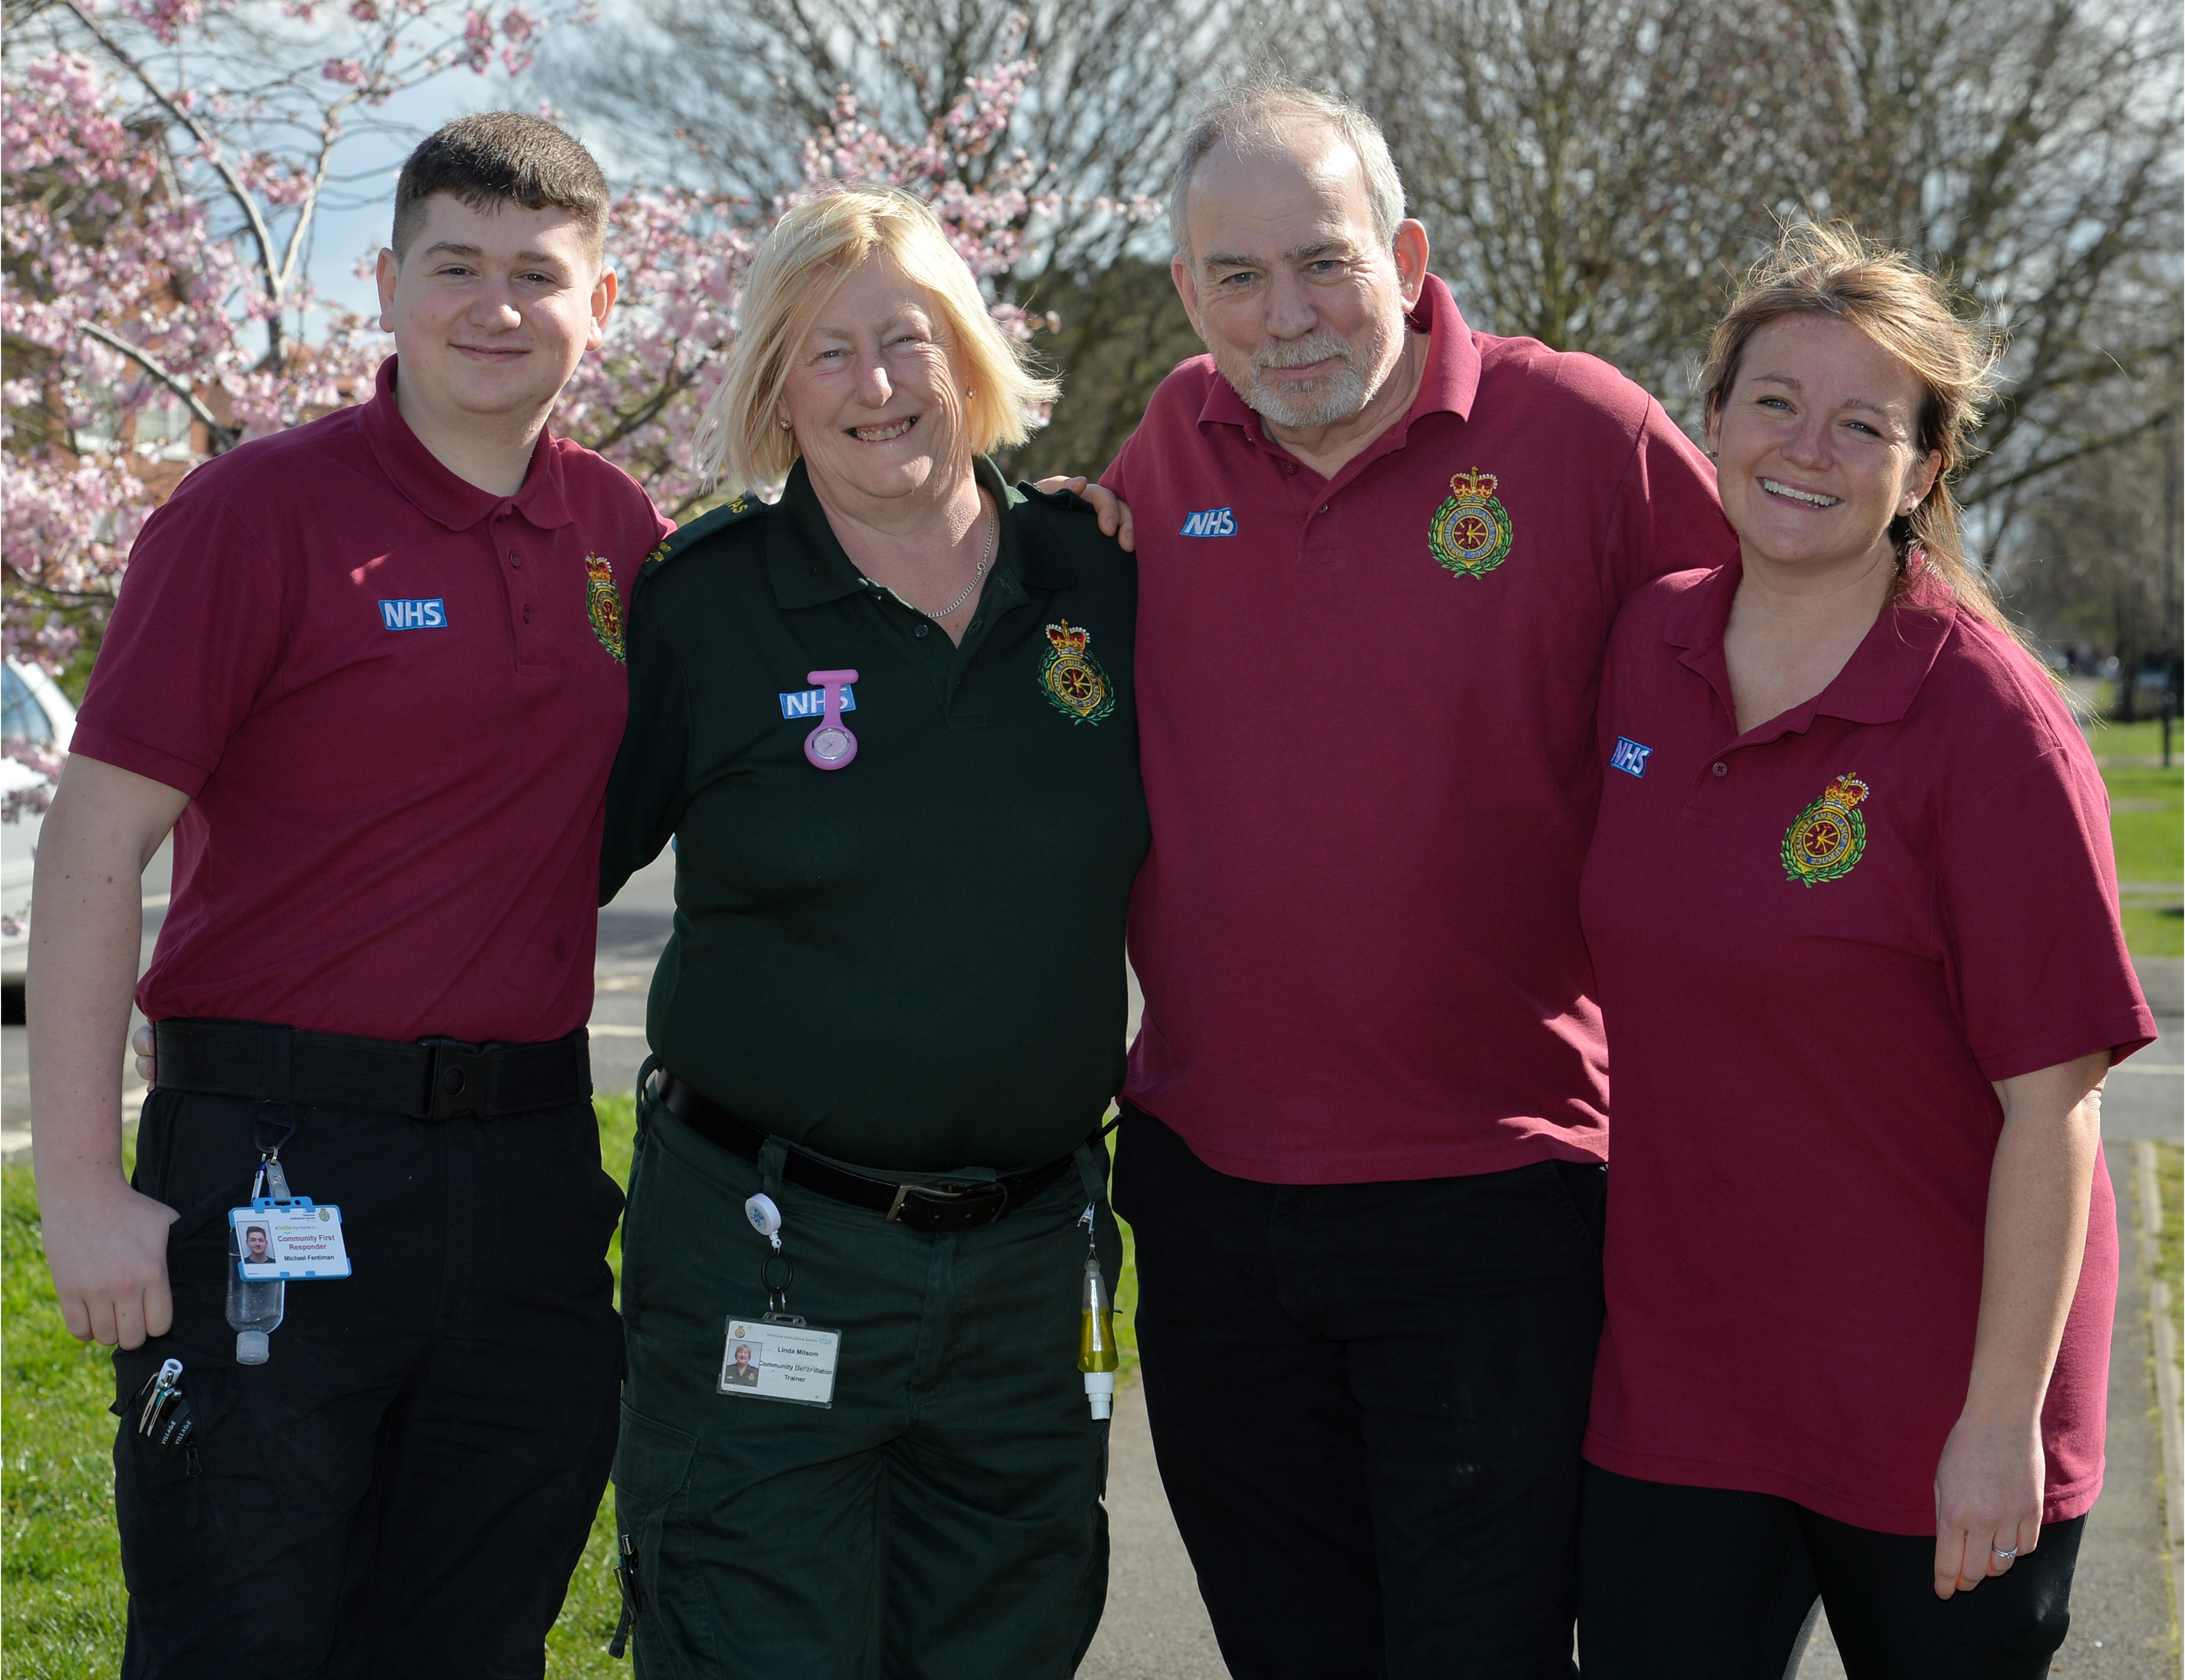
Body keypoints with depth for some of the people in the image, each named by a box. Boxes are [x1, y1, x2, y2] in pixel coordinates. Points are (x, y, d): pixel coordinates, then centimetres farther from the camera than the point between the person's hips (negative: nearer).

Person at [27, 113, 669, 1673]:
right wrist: (81, 1183, -15)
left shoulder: (620, 533, 8)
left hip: (531, 1173, 5)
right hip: (281, 1161, -5)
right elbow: (95, 846, -10)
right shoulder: (259, 511, -7)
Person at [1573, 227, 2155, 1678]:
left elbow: (2052, 1101, -14)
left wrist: (2003, 1415, -15)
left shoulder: (1991, 722, -13)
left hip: (1934, 1411, -4)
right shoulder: (1647, 646, 2)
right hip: (1677, 1382, 4)